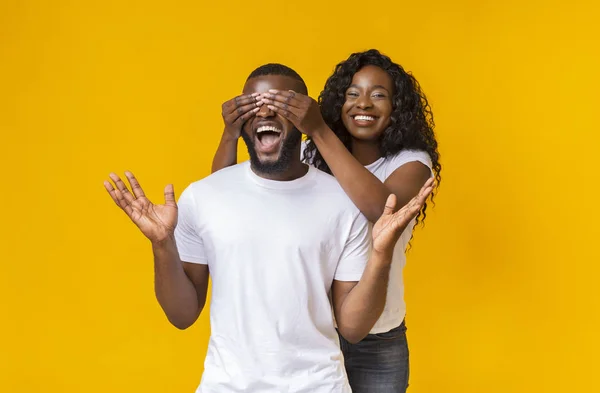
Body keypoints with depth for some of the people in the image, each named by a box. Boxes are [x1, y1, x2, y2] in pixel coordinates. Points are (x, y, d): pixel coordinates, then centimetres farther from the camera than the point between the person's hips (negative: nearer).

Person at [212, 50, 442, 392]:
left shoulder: (411, 162, -8)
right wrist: (230, 136, -25)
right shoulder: (309, 156, -3)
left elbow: (381, 210, -30)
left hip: (378, 342, -1)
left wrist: (319, 131, -35)